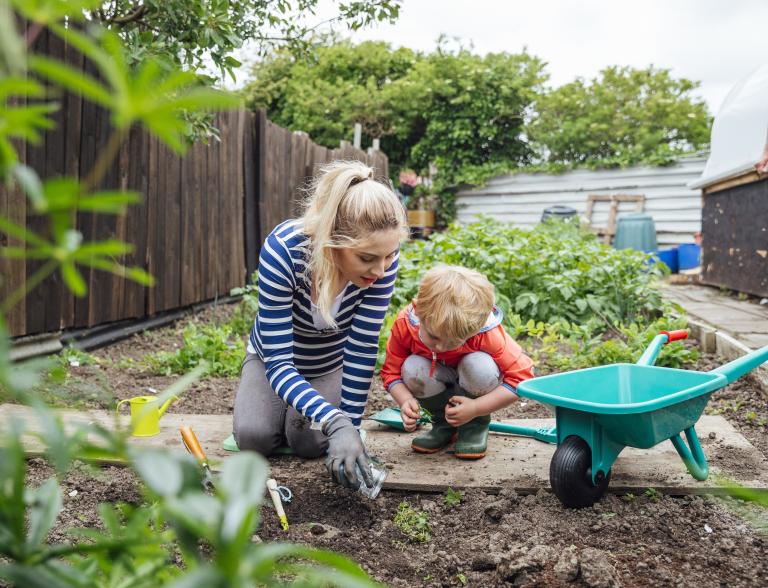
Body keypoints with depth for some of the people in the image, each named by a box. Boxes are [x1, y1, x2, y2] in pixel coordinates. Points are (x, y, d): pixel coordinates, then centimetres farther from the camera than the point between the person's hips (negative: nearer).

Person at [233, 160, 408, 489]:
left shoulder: (381, 254, -32)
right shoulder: (282, 250, -39)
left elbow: (362, 350, -26)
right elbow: (278, 362, -39)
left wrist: (350, 426, -26)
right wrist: (336, 423, -52)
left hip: (331, 363, 1)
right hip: (274, 355, -1)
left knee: (310, 443, -17)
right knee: (254, 437, -19)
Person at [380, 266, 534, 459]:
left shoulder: (488, 333, -34)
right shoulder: (405, 323, -29)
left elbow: (522, 375, -28)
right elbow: (392, 371, -15)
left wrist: (476, 408, -33)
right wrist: (406, 401, -35)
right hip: (439, 381, 2)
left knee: (479, 365, -36)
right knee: (412, 370, -30)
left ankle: (477, 424, -5)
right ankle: (443, 422, -2)